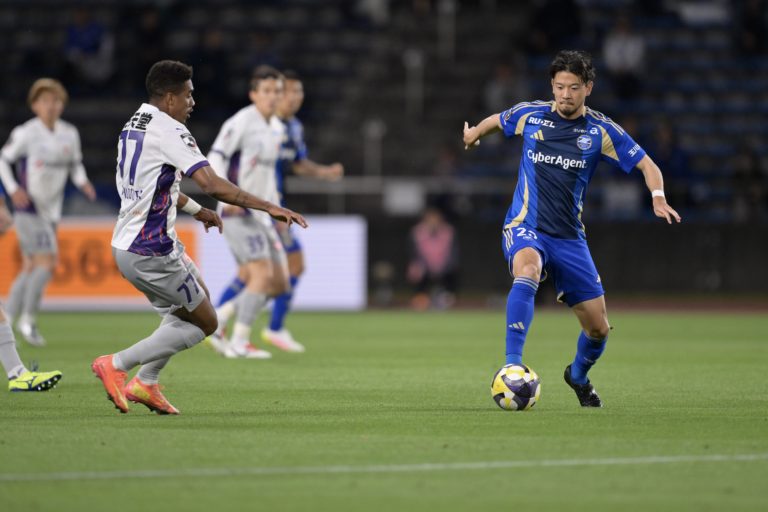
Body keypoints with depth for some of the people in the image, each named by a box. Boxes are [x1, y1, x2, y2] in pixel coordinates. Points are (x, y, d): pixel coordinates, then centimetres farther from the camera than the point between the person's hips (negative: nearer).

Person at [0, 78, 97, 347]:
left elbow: (75, 164, 15)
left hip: (51, 211, 7)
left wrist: (83, 183, -5)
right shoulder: (25, 133, -12)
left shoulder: (70, 134, 4)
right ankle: (27, 319, -2)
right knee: (47, 262, -17)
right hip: (28, 208, -7)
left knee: (30, 269, 10)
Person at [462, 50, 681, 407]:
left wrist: (658, 197, -17)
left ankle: (578, 375, 38)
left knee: (599, 329, 4)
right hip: (525, 229, -2)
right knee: (528, 270, -39)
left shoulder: (601, 131, -3)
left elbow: (647, 166, 1)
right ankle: (512, 364, -42)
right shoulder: (529, 115, -1)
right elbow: (496, 121, 22)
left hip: (569, 237, 2)